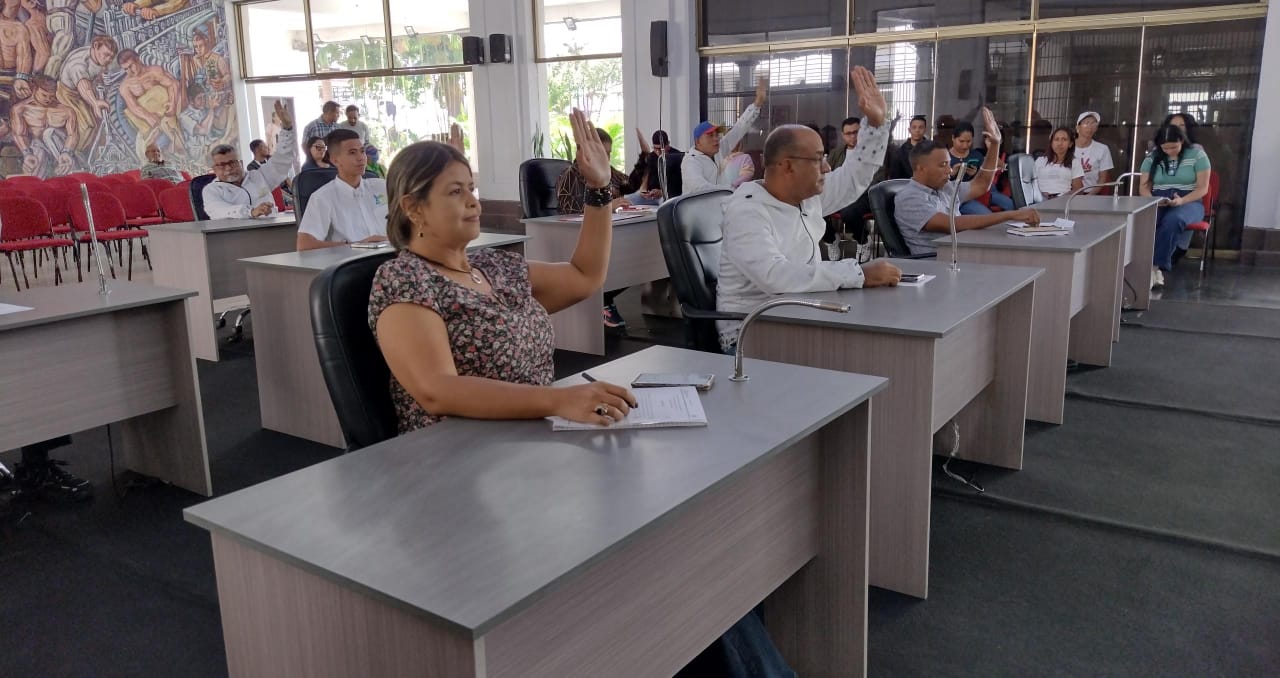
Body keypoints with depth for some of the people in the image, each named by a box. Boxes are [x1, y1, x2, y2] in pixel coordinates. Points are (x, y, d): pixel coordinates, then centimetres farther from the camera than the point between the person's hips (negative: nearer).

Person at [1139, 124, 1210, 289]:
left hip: (1189, 203, -2)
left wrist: (1181, 201, -22)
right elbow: (1144, 186, 7)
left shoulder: (1197, 155, -1)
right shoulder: (1152, 158, 7)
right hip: (1158, 204, 2)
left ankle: (1154, 266, -38)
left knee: (1173, 220, -39)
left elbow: (1203, 188, -4)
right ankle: (1155, 269, -41)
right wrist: (1152, 200, -15)